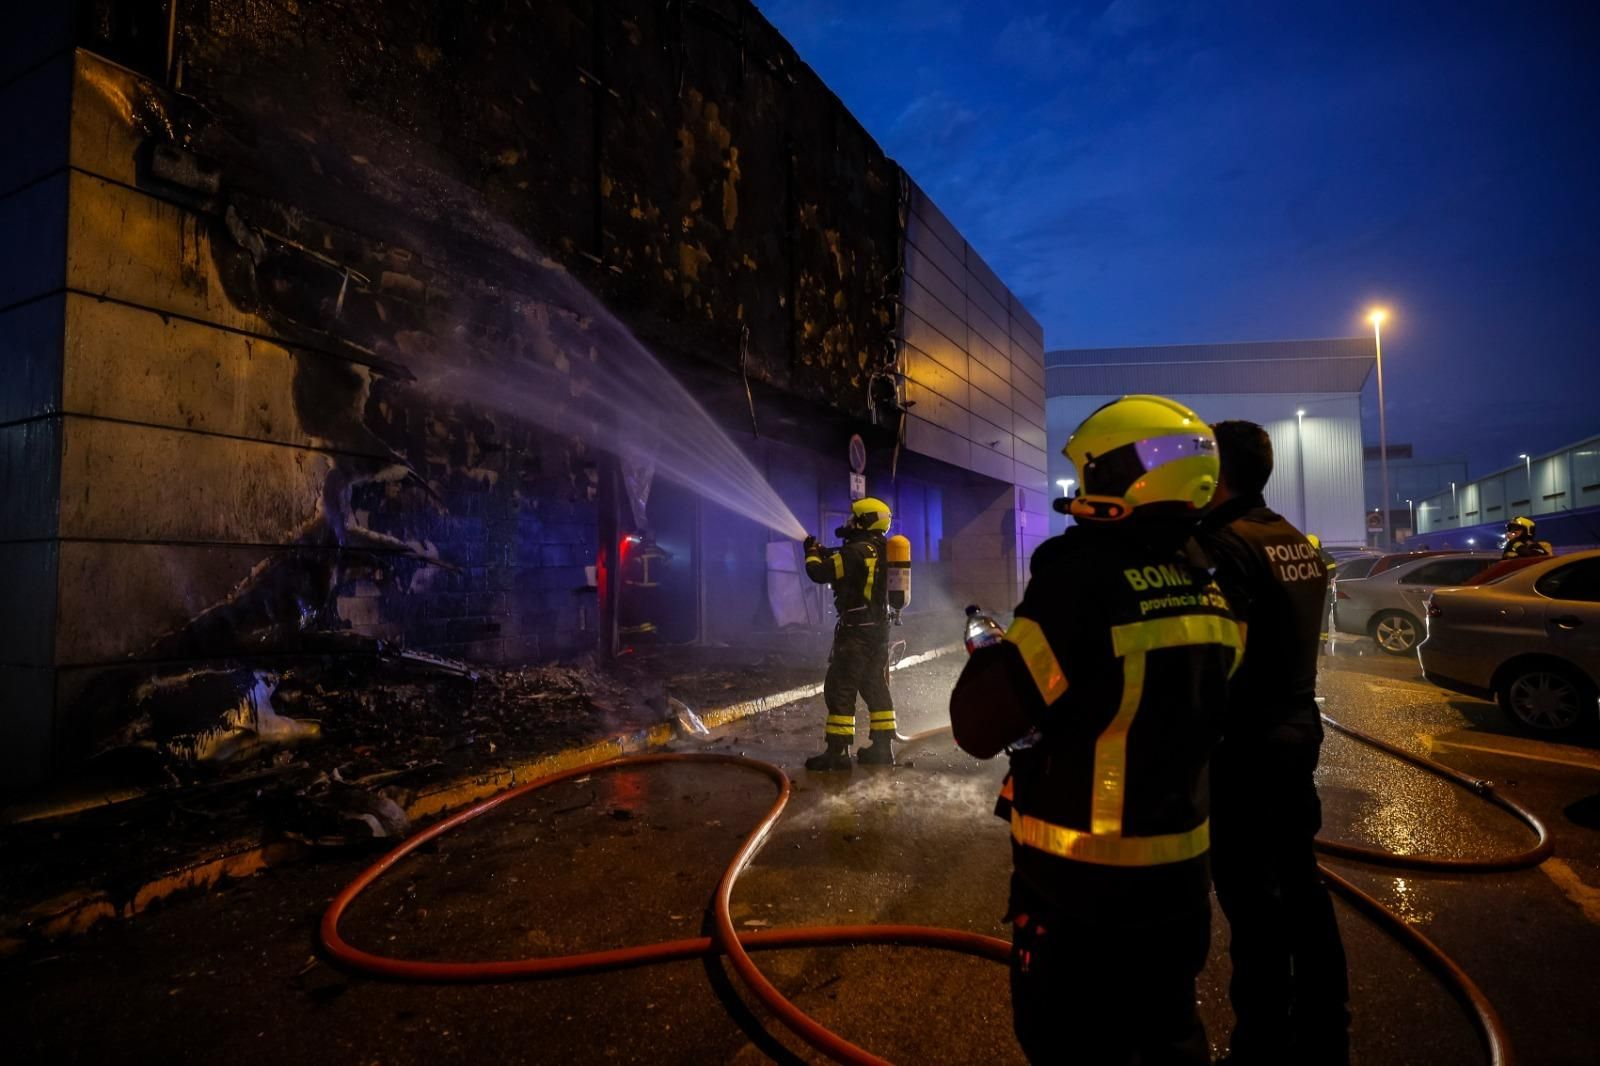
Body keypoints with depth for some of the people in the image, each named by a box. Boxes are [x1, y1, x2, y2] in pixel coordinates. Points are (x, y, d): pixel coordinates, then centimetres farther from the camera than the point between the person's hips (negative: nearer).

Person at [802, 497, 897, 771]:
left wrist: (812, 553, 3)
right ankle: (883, 747, 20)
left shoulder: (855, 551, -16)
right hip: (880, 630, 9)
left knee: (840, 690, -4)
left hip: (856, 631, -9)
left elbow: (819, 573, -16)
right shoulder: (882, 552, 12)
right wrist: (828, 555, 18)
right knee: (876, 688, 15)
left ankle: (837, 751, -3)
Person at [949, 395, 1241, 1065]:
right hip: (1178, 870, 7)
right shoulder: (1207, 591, -1)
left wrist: (986, 656, -5)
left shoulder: (1084, 579, -25)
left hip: (1082, 881, -7)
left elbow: (979, 726, -23)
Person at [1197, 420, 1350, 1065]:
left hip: (1246, 744, -9)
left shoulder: (1225, 542, -19)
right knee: (1299, 881, 20)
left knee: (1252, 898, 4)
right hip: (1297, 729, 9)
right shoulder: (1297, 542, 9)